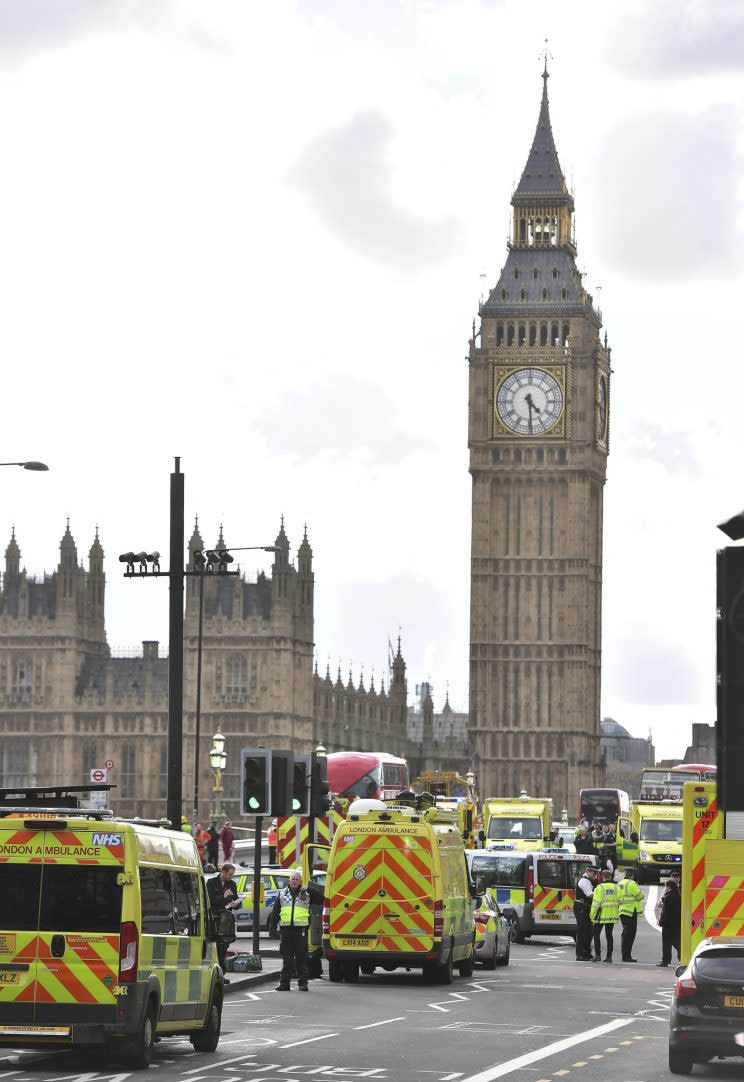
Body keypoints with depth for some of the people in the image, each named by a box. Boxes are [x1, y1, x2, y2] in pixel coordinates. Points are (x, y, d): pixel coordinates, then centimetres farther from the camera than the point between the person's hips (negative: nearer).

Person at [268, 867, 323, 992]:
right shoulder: (282, 894, 14)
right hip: (286, 929, 2)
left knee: (301, 958, 0)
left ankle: (302, 983, 4)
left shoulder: (307, 894, 8)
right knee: (286, 958, 5)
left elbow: (321, 898, -3)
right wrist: (272, 927, 9)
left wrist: (309, 888, -10)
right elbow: (275, 912, 16)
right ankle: (284, 982, 8)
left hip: (301, 930, -2)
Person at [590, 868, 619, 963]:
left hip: (602, 915, -5)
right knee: (609, 935, 9)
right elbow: (618, 901, 8)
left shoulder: (600, 888, -9)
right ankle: (609, 956, 7)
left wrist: (592, 914, -6)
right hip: (612, 915, 5)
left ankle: (597, 955, -2)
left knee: (597, 934, 6)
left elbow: (596, 902, -12)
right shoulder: (615, 887, 7)